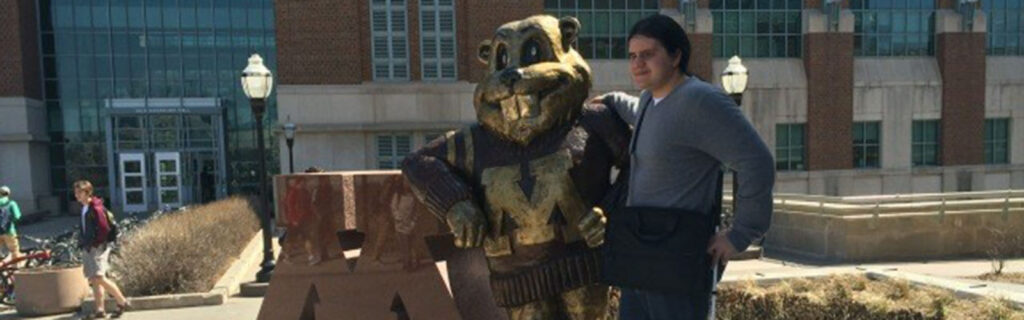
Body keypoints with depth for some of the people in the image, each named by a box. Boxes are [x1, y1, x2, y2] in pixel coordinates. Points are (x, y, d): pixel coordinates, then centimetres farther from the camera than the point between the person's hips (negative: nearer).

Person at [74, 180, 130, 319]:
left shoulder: (96, 208, -14)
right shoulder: (84, 208, 13)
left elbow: (104, 228, -19)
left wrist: (95, 243, -15)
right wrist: (82, 242, 12)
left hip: (98, 248, -9)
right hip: (89, 249, 9)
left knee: (99, 278, -14)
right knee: (93, 280, 8)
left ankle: (122, 302, -3)